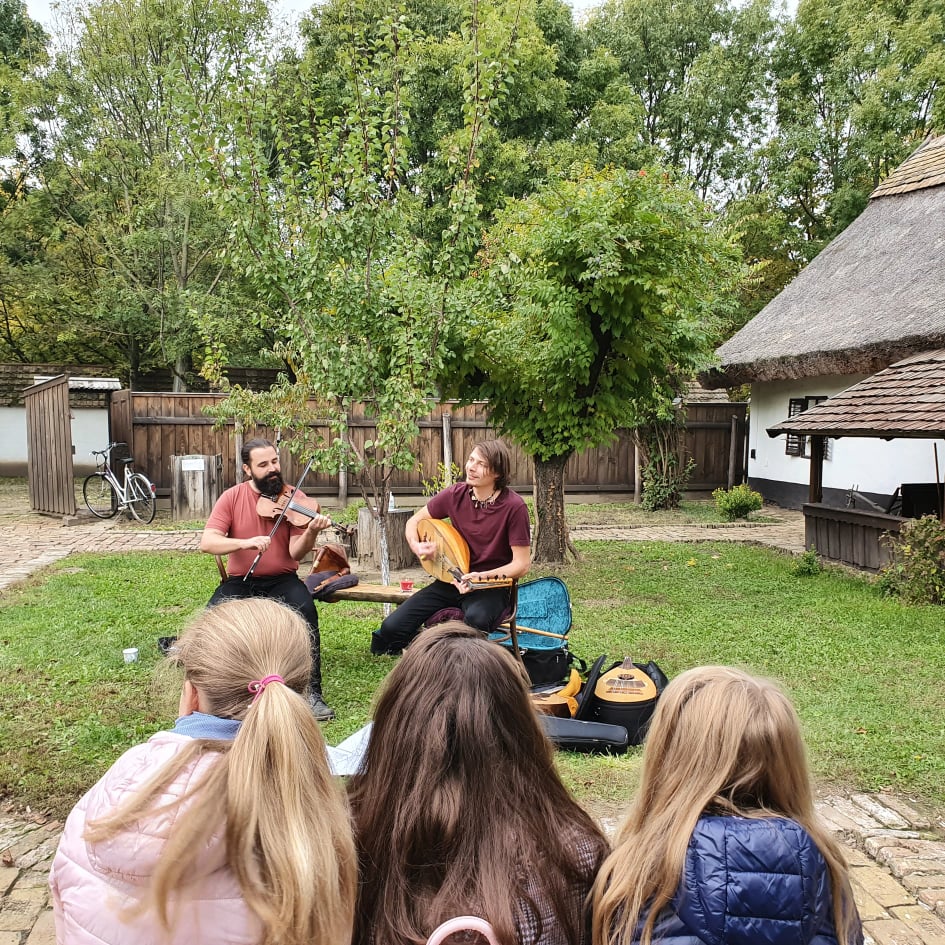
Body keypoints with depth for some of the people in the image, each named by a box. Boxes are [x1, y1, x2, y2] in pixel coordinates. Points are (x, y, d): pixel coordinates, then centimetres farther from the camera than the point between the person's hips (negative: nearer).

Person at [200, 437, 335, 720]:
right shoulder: (232, 497, -2)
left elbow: (296, 552, -12)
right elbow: (207, 542, -14)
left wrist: (311, 532, -33)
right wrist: (246, 542, -30)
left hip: (281, 580, 0)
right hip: (240, 581, 1)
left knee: (306, 610, -31)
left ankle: (312, 692, -18)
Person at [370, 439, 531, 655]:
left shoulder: (513, 507, -15)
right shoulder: (456, 495, -2)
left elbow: (522, 564, -14)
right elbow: (414, 521, 12)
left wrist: (482, 577, -27)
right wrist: (416, 546, -9)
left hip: (491, 587, -4)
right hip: (452, 580, 4)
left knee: (476, 620, -40)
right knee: (391, 627, -12)